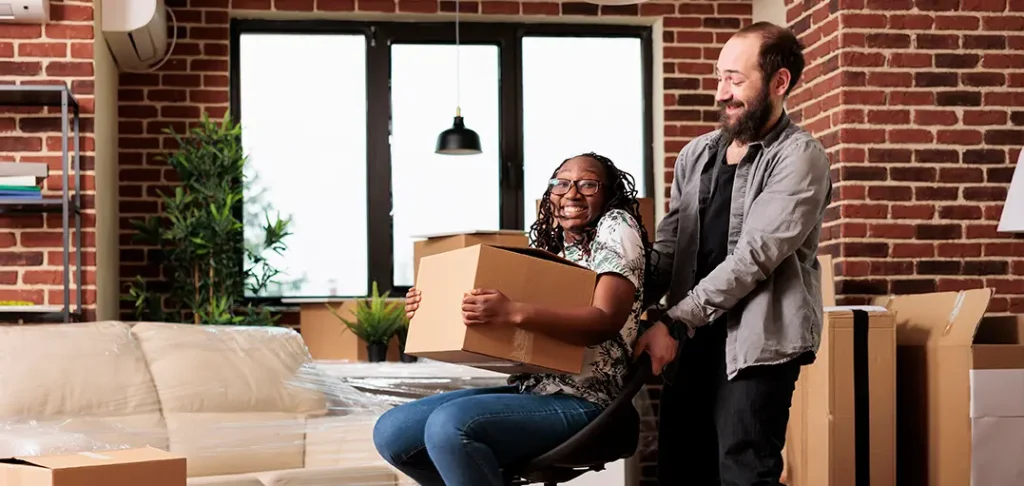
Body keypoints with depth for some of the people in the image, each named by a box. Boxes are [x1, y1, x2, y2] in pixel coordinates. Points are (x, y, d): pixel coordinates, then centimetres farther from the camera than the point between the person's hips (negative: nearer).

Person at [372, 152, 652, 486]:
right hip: (529, 390, 9)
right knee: (391, 431, -4)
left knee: (448, 425, -32)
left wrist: (513, 312, -29)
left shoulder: (616, 227, -2)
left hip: (581, 401, -8)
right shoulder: (549, 245, 19)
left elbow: (606, 320, -17)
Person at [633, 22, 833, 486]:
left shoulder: (799, 157, -8)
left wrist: (674, 322, -18)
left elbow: (753, 256, -16)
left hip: (757, 343, -6)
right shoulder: (696, 154, 13)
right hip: (692, 340, 7)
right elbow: (667, 249, 11)